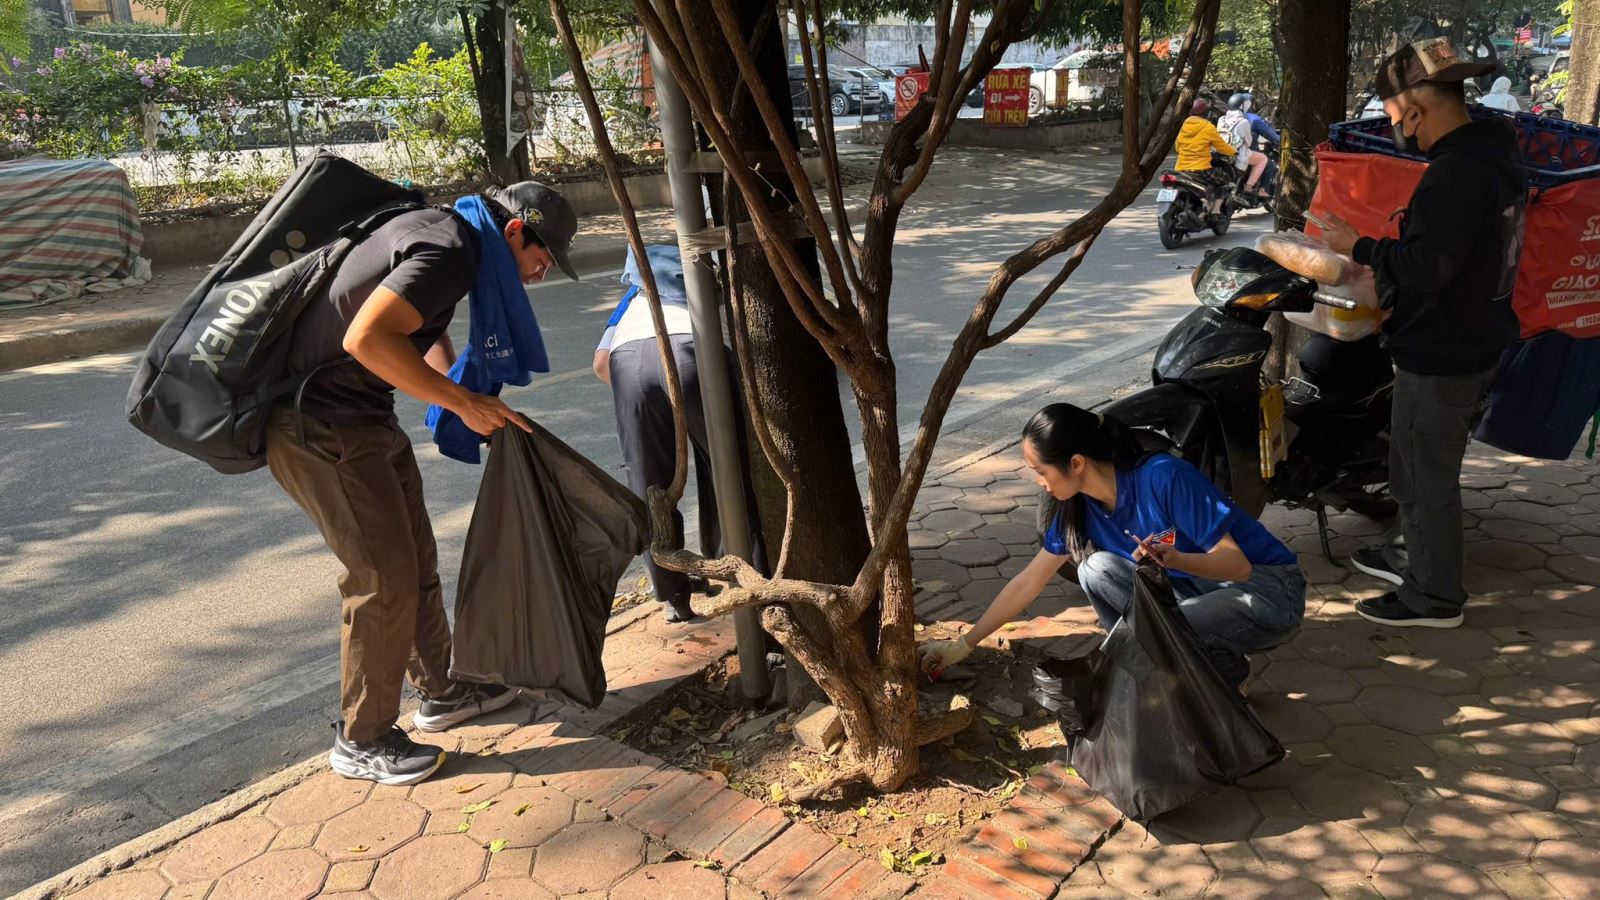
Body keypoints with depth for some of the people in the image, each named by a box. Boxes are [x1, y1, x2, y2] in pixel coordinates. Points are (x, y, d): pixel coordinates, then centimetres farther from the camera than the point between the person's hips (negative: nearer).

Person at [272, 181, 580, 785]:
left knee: (416, 560, 17)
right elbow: (366, 338, -33)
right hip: (321, 428, -10)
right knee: (385, 577, -5)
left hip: (364, 418, 10)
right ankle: (361, 740, 11)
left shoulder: (442, 233, 12)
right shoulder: (450, 252, -21)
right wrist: (463, 401, -25)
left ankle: (440, 693, 33)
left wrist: (470, 406, 9)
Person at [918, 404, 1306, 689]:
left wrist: (1175, 559, -44)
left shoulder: (1164, 477, -27)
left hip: (1267, 591, -7)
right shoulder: (1079, 507, -6)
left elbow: (1237, 563, -23)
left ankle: (1225, 667, 0)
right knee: (1096, 569, -12)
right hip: (1198, 589, 7)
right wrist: (962, 645, 4)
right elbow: (1027, 583, 3)